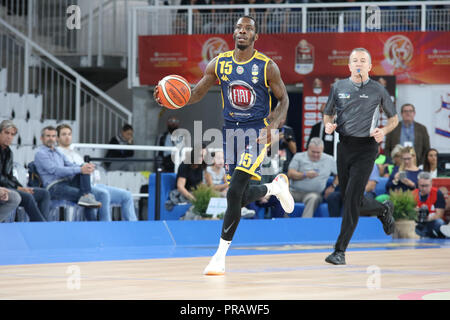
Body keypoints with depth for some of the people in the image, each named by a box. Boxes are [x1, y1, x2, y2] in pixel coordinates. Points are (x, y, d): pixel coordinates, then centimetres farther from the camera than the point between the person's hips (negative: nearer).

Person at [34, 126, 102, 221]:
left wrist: (86, 167, -12)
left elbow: (70, 165, 12)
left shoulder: (58, 153, 26)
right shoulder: (40, 153, -2)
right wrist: (80, 170, -23)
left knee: (85, 169, -18)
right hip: (54, 187, -7)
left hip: (67, 183, 7)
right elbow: (55, 171, -16)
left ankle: (86, 197, -33)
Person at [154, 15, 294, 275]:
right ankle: (277, 186, 43)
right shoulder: (220, 64, 3)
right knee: (243, 197, 9)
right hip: (232, 129, 5)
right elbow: (195, 94, 6)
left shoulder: (267, 67, -7)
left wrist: (273, 125, -19)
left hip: (257, 132, -5)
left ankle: (220, 256, -9)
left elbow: (284, 100, -1)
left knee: (234, 192, -16)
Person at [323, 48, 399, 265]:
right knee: (348, 199, 10)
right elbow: (328, 113, 20)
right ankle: (384, 210, 42)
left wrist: (384, 131, -9)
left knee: (352, 199, -13)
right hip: (344, 146, 4)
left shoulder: (377, 90, 0)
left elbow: (394, 118, 11)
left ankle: (340, 251, -11)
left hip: (366, 147, -4)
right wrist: (328, 124, -3)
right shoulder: (338, 87, 7)